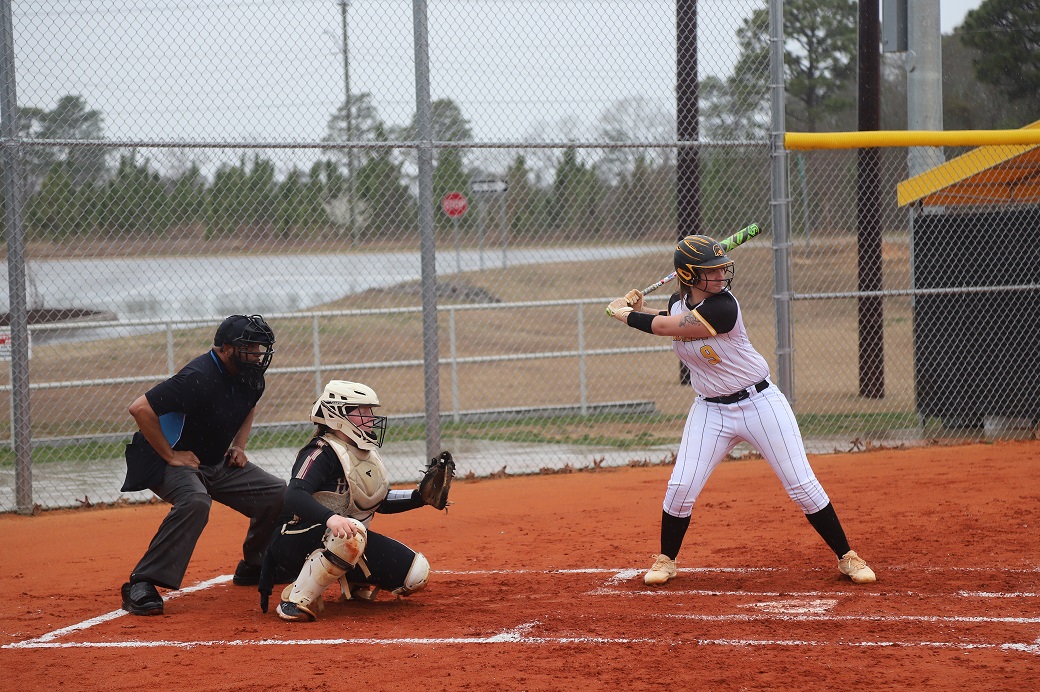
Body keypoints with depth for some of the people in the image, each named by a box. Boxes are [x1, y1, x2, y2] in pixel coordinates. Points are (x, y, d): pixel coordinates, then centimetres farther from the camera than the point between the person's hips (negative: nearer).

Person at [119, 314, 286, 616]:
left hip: (218, 464, 9)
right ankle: (141, 585, -37)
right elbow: (140, 408, -31)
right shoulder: (198, 378, -28)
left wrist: (239, 445, 9)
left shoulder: (250, 378, 0)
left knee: (277, 493, 2)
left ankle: (253, 567, 22)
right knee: (195, 501, -38)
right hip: (175, 462, -9)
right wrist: (170, 456, -25)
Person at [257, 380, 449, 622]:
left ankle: (355, 584, 20)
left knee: (416, 574, -4)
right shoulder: (322, 453, -18)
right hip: (298, 544, -8)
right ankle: (297, 600, -28)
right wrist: (330, 518, -52)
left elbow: (382, 501, 21)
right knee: (350, 535, -41)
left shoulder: (366, 453, 10)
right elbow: (294, 496, -34)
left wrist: (421, 497, 5)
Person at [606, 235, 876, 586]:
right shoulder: (679, 303, 0)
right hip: (710, 410, 5)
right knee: (680, 487, -5)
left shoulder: (722, 307, -24)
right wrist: (637, 309, 5)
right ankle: (666, 560, 16)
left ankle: (846, 557, 10)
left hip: (760, 403, -5)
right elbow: (669, 321, 24)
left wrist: (625, 314, -8)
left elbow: (668, 327, -23)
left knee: (803, 485, -3)